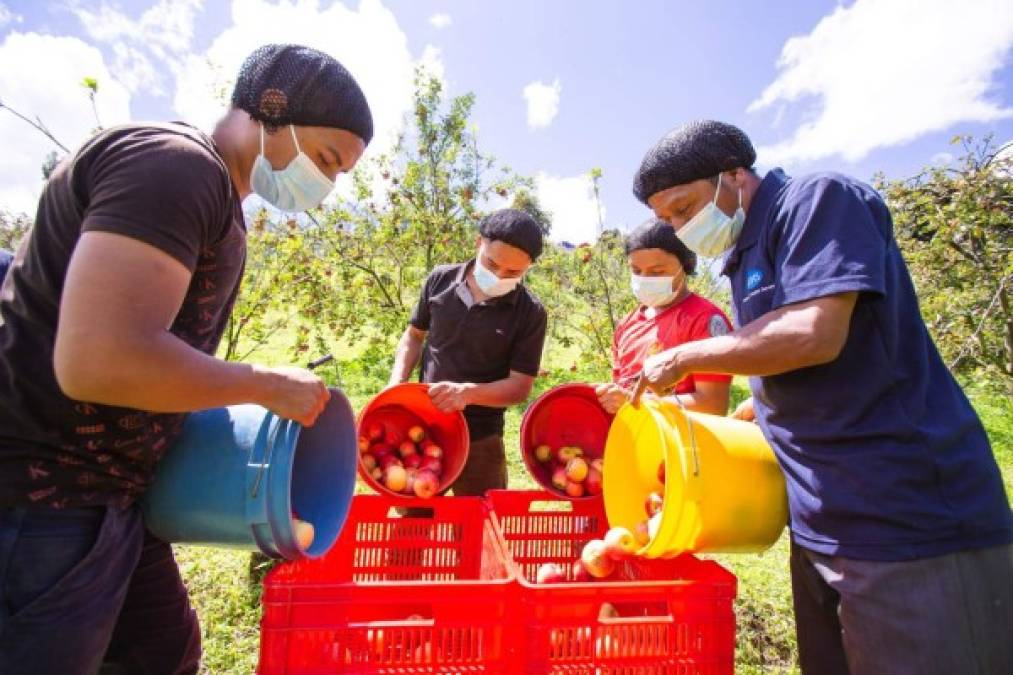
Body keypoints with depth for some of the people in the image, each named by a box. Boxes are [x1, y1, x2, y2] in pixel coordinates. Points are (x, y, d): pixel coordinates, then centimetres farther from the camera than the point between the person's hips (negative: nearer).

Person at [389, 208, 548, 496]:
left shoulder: (530, 313, -12)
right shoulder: (440, 280, -4)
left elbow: (520, 385, -11)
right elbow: (414, 335, 9)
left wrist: (467, 393, -28)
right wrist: (396, 385, -6)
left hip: (479, 440, -2)